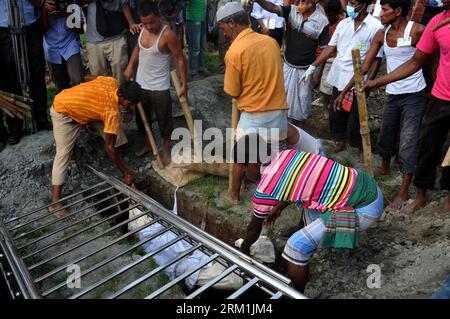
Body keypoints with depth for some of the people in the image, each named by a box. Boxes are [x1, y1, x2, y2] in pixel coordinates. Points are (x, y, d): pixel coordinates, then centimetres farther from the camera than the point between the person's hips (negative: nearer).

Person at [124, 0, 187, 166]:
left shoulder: (167, 35, -21)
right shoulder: (144, 29, -1)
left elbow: (180, 59, -16)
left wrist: (184, 83, -16)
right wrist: (130, 66, 10)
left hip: (159, 87, -6)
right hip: (140, 84, 7)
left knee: (164, 120, 7)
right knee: (142, 117, 19)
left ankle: (166, 150, 25)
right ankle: (148, 144, 41)